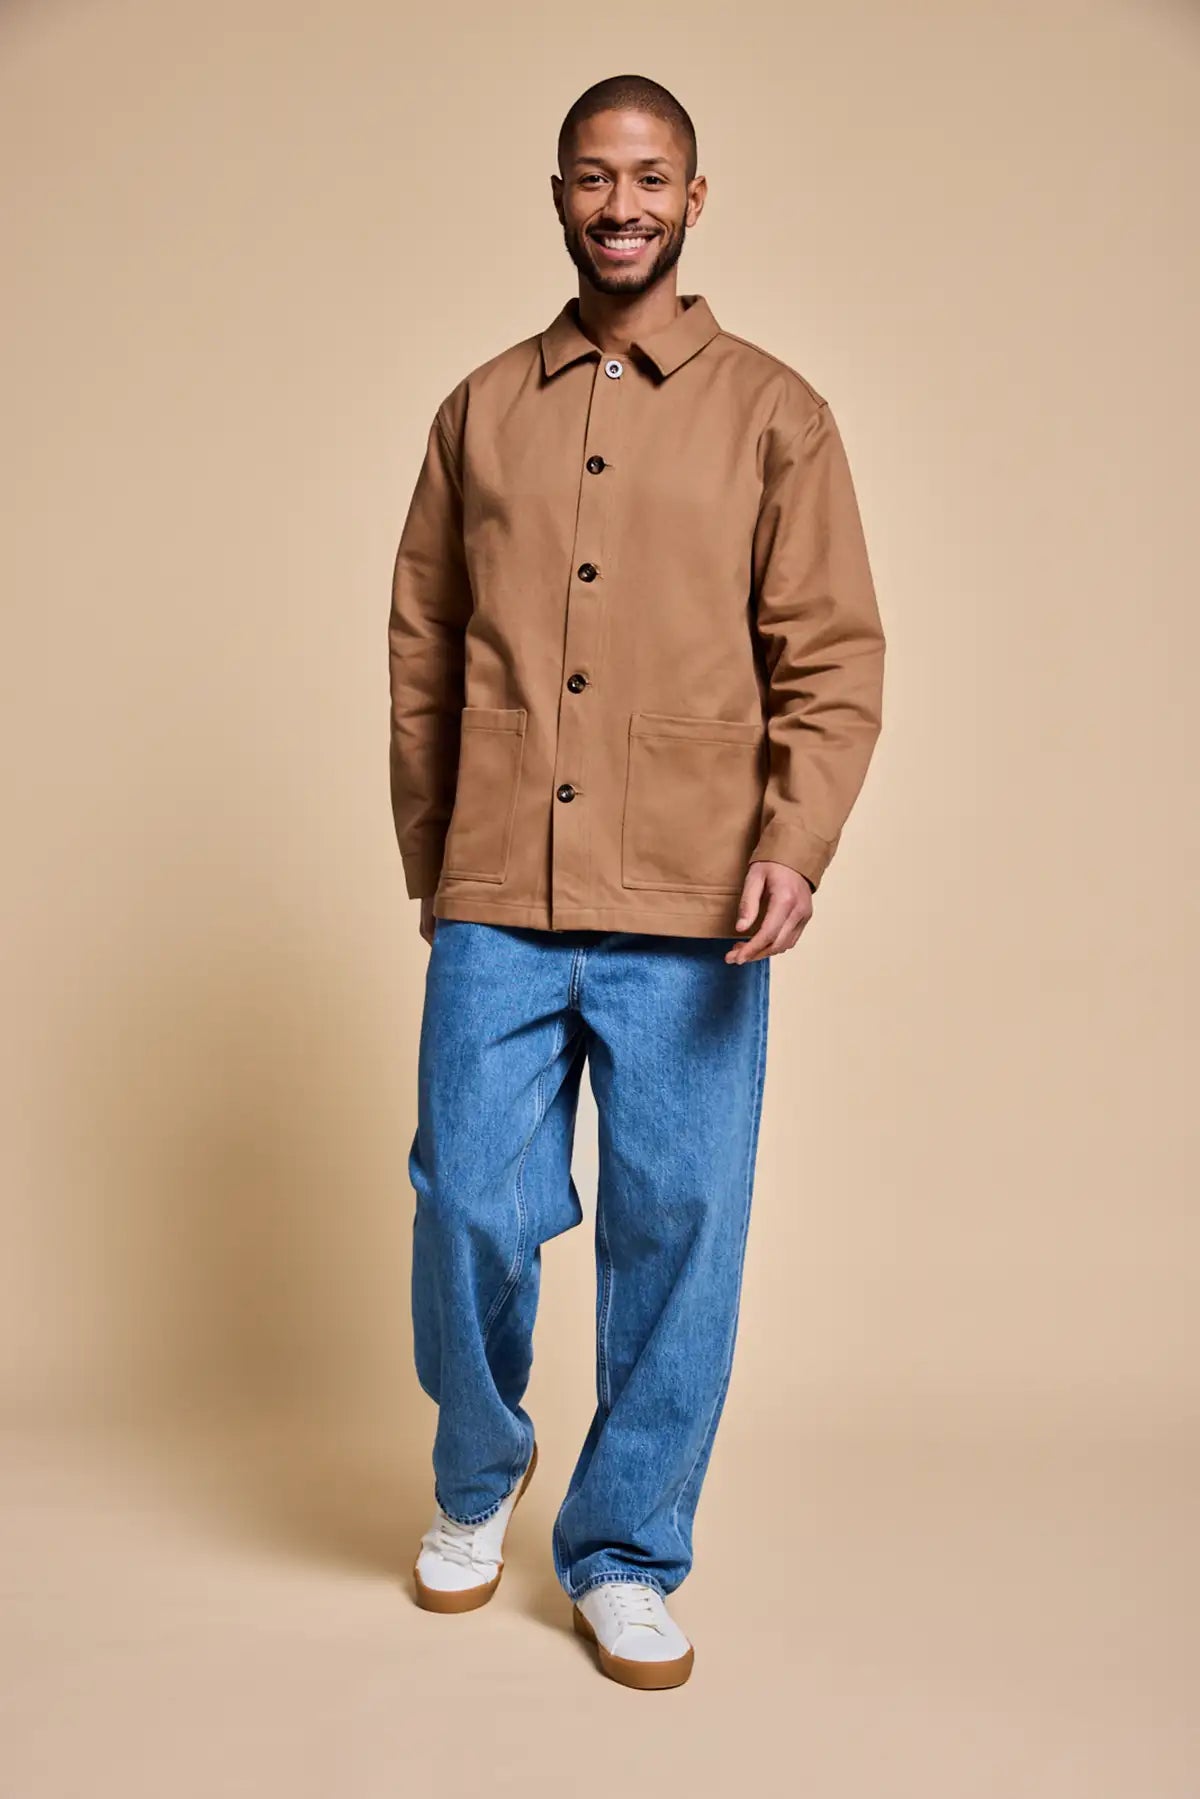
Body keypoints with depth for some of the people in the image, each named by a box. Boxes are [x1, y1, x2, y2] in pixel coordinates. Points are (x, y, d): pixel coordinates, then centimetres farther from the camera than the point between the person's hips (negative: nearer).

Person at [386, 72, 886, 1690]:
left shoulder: (774, 415, 7)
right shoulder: (481, 411, 13)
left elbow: (833, 658, 1)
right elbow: (422, 656, 13)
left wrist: (797, 845, -14)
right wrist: (429, 862, 10)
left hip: (690, 917, -1)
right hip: (497, 906, 2)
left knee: (678, 1234, 4)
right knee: (471, 1213, 3)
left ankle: (626, 1558, 24)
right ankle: (479, 1473, 34)